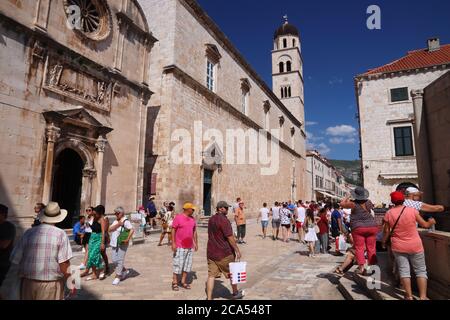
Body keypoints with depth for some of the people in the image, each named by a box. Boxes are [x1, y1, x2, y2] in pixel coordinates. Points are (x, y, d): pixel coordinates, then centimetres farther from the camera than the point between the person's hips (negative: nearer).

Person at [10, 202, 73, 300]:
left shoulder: (29, 233, -1)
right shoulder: (61, 234, -10)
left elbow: (15, 259, 0)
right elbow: (64, 263, -13)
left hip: (28, 283, 3)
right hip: (51, 284, -3)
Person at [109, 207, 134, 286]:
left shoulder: (125, 221, -11)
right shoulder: (115, 221, 13)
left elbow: (132, 230, -22)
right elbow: (110, 229, -1)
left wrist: (128, 239, -26)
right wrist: (118, 224, -13)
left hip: (122, 244, -8)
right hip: (114, 244, 8)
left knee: (120, 260, -3)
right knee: (114, 260, 11)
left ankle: (117, 277, 9)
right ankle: (125, 270, 32)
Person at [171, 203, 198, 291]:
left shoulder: (192, 219, 9)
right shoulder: (178, 217, -9)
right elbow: (173, 230, -9)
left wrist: (196, 243, 12)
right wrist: (173, 243, -14)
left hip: (190, 246, 6)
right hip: (180, 246, -6)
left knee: (187, 264, 9)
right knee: (178, 264, -1)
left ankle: (183, 281, 21)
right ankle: (175, 282, 13)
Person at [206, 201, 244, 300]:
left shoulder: (211, 219, 8)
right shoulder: (224, 220, -19)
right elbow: (230, 238, -20)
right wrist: (237, 250, -13)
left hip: (211, 252, 7)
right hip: (224, 254, -6)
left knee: (211, 275, 6)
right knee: (232, 273, 14)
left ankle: (209, 298, 4)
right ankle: (235, 293, 33)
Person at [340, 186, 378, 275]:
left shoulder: (353, 203, -11)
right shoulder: (368, 202, 3)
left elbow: (342, 204, -2)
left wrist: (347, 197, 11)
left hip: (358, 228, -4)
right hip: (372, 226, 4)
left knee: (359, 248, 1)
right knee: (371, 248, 8)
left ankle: (361, 267, -6)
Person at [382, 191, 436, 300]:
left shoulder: (389, 213, -8)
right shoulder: (412, 210, -11)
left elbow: (386, 231, -3)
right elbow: (425, 225, 0)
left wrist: (383, 242, 14)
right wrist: (431, 222, 23)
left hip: (398, 247, 0)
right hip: (415, 246, 0)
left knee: (404, 270, 7)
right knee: (421, 270, 11)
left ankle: (409, 296, 11)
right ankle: (423, 296, 10)